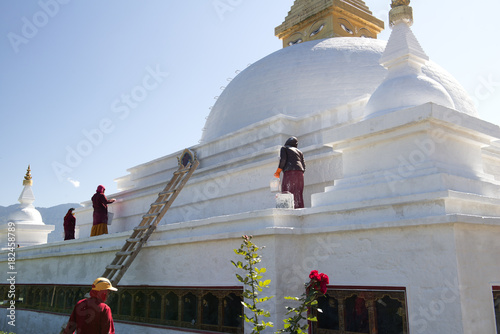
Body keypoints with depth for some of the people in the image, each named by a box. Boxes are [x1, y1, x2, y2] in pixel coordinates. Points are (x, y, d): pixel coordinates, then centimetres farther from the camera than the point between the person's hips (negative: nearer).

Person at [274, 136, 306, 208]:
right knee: (298, 195, 3)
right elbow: (304, 166, 17)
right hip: (300, 174, 6)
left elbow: (283, 160, -4)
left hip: (289, 173, -6)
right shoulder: (299, 151, 27)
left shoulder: (284, 148, 13)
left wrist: (278, 172, 3)